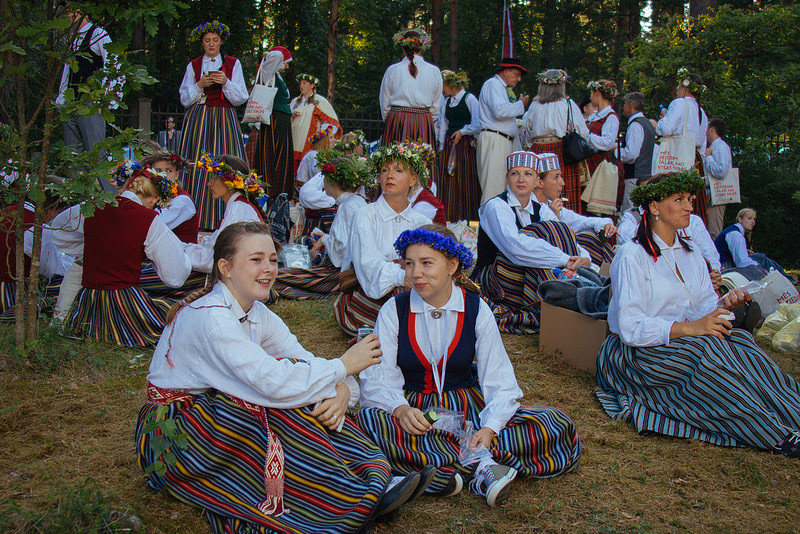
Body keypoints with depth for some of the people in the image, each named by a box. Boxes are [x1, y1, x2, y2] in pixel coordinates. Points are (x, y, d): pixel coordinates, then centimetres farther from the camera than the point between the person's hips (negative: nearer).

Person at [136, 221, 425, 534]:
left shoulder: (257, 314, 3)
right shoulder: (210, 317, -25)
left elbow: (305, 361, -6)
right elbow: (273, 382, -35)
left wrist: (341, 390, -27)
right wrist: (343, 366, -25)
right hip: (172, 435, -8)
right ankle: (363, 498, -26)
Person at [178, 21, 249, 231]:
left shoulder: (233, 64, 11)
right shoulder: (193, 66, 13)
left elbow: (241, 98, 5)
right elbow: (185, 99, 10)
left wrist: (226, 82, -11)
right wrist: (200, 85, -6)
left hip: (224, 119, -1)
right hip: (198, 119, 1)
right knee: (198, 164, -8)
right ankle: (197, 219, -7)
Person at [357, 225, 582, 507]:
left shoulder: (476, 309, 0)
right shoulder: (394, 310, -1)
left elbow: (499, 380, -5)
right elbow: (378, 377, -9)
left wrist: (489, 429, -25)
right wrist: (400, 409, -31)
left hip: (467, 405, 1)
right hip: (412, 408, -1)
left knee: (556, 425, -19)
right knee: (368, 420, -37)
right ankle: (481, 464, -30)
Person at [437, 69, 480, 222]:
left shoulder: (469, 98, -3)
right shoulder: (447, 102, 16)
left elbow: (477, 125, -8)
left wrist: (462, 131, -18)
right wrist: (441, 148, 13)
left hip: (465, 144, -6)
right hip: (449, 144, 6)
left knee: (466, 179, -6)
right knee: (448, 179, 0)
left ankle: (467, 216, 0)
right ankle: (450, 216, 4)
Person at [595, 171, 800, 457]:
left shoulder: (691, 253, 14)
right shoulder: (632, 256, -11)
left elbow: (704, 308, 7)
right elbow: (631, 328, -19)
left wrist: (724, 305, -15)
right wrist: (689, 328, -27)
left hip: (683, 340, 7)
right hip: (638, 352, -7)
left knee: (739, 339, -22)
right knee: (707, 347, -31)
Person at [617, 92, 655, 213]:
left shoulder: (635, 125, -13)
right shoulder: (648, 124, 18)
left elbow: (631, 154, -23)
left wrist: (614, 152, -8)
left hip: (635, 177, -10)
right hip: (647, 175, 10)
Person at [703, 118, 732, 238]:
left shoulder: (721, 147, -9)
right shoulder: (712, 147, 21)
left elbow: (721, 172, -23)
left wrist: (707, 157, -13)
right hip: (709, 195, 10)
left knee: (715, 235, -12)